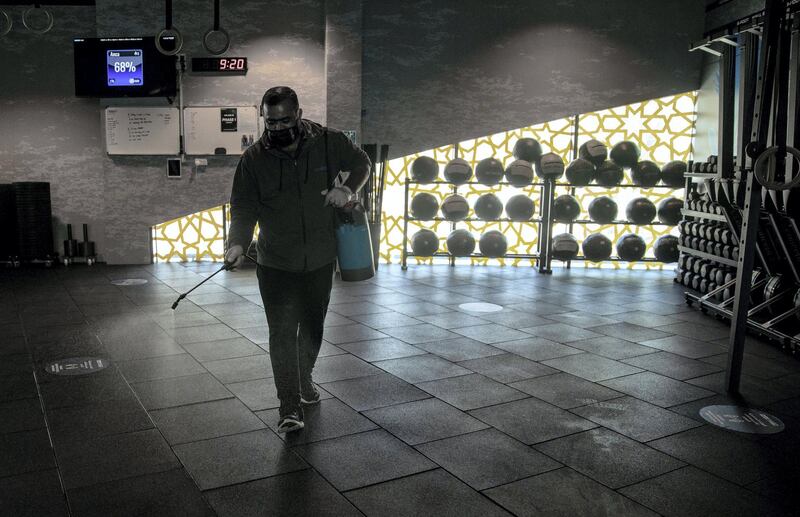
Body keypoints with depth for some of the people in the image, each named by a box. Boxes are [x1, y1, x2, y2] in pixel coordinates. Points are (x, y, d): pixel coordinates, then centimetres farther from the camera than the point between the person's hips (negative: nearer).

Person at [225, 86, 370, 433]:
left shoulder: (328, 142, -9)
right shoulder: (254, 159, -10)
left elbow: (361, 162, 9)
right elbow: (244, 208, -8)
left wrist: (347, 189, -11)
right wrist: (238, 243, -26)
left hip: (320, 261, 2)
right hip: (275, 265, -2)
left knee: (313, 327, 18)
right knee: (282, 333, -7)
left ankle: (304, 379, 44)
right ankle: (289, 406, 3)